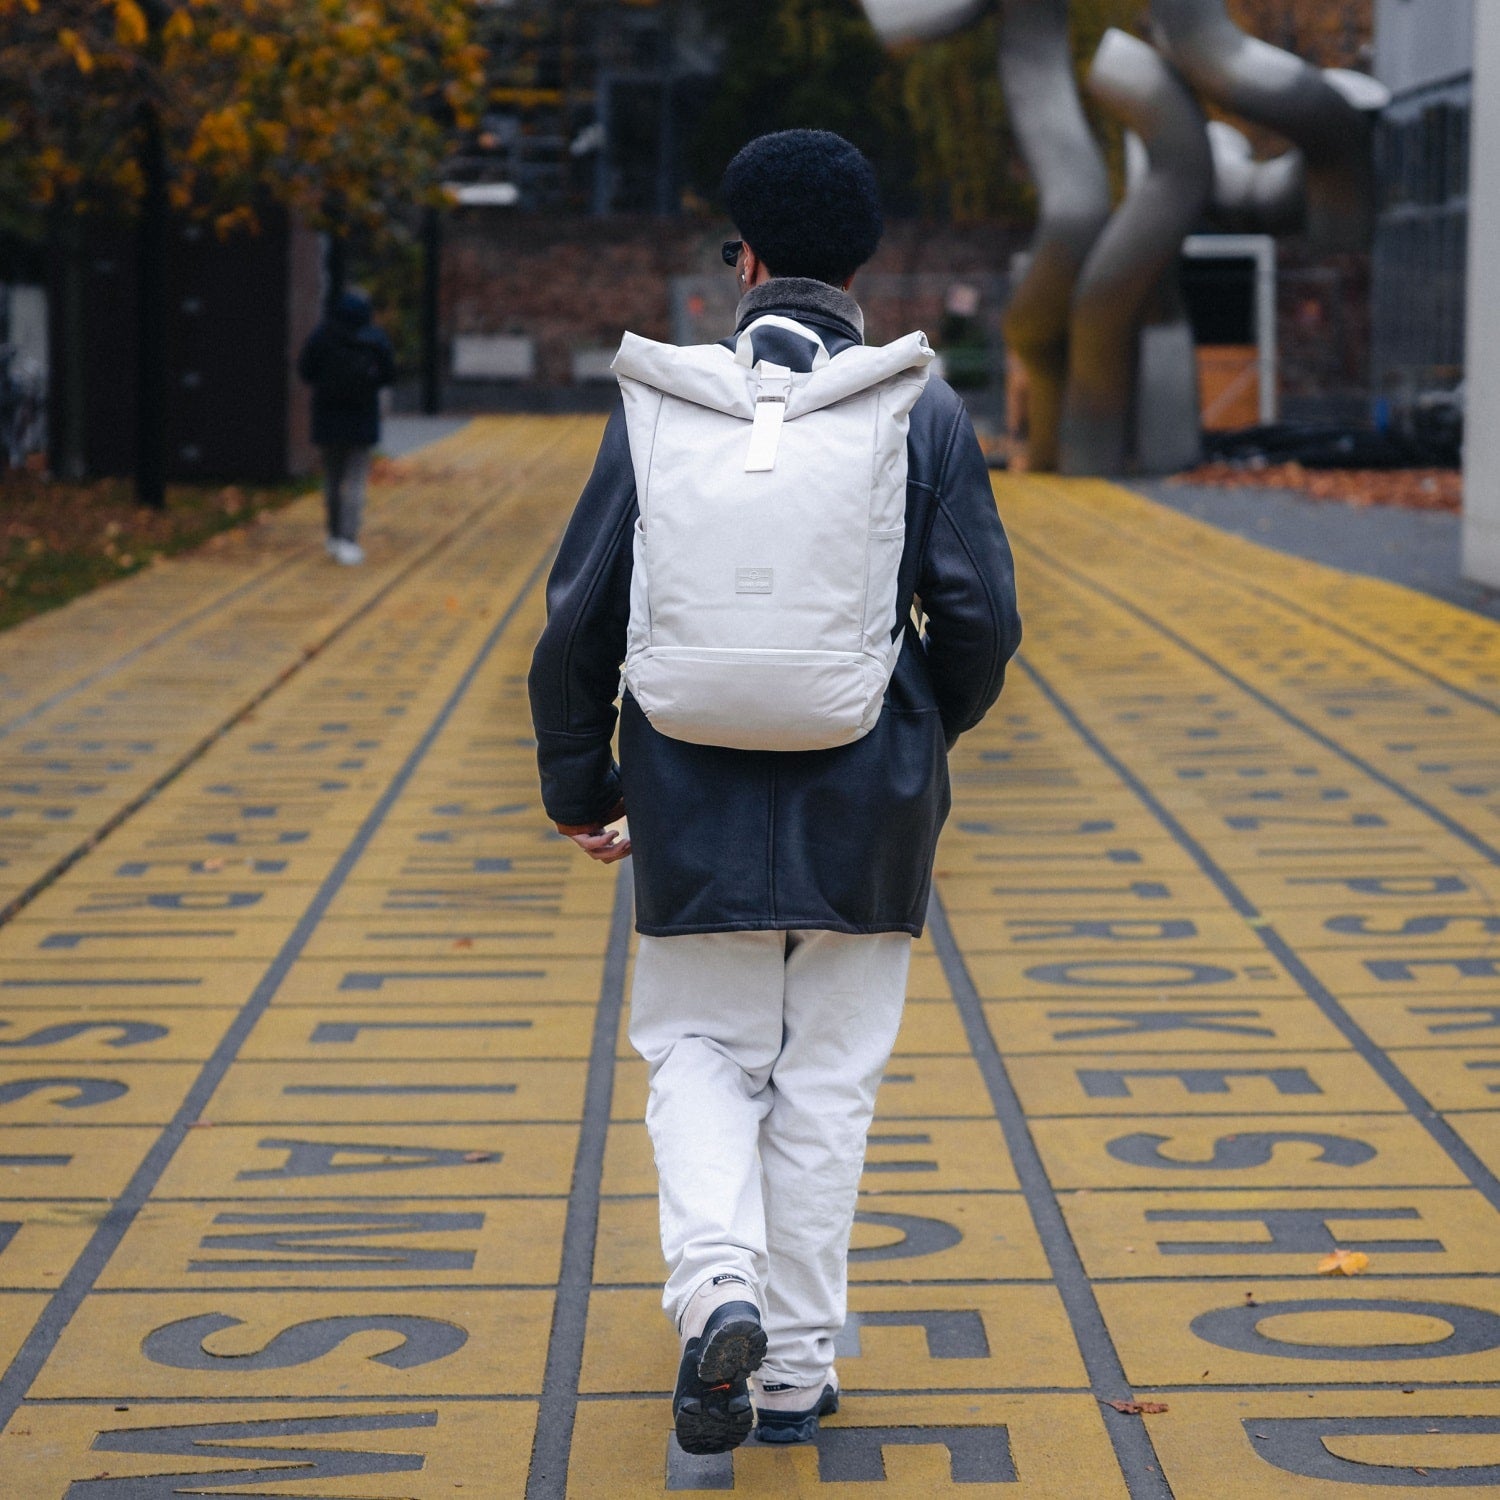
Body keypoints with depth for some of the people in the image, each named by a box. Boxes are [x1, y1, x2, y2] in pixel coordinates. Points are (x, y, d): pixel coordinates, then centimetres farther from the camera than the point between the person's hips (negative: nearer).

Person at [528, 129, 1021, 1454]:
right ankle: (796, 1369, 15)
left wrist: (578, 783, 10)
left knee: (702, 1052, 15)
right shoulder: (926, 414, -2)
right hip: (869, 803, 0)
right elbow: (982, 620, -5)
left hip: (698, 801, 0)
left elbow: (582, 613, -2)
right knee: (828, 1082, 10)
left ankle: (716, 1289, -9)